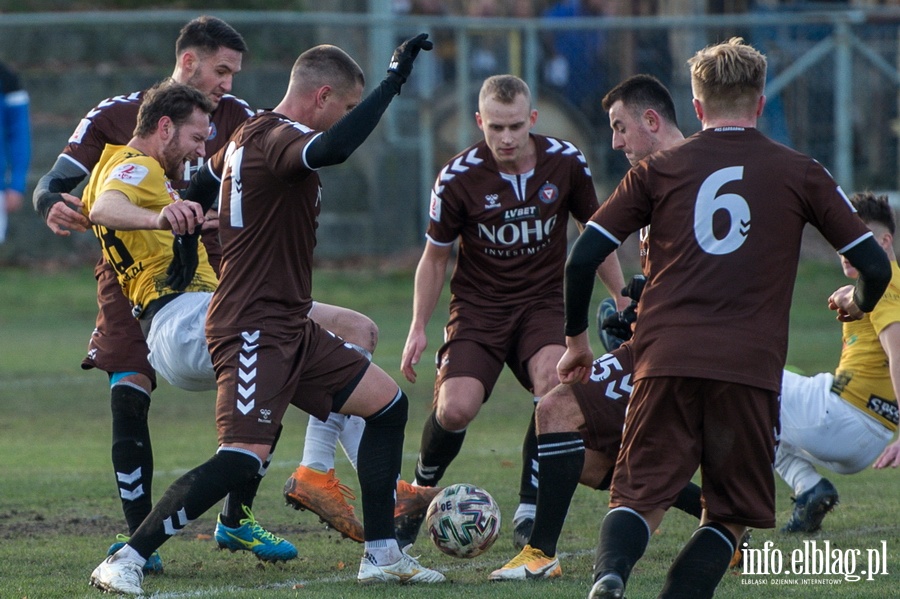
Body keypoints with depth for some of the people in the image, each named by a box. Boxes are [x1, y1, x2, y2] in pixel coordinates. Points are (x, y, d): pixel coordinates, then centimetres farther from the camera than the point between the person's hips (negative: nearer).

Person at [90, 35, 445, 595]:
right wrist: (394, 80, -35)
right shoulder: (276, 139, -18)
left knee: (388, 403, 13)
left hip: (290, 328, 11)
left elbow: (202, 182, 27)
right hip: (255, 331, -11)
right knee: (243, 458, -21)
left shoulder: (254, 134, 13)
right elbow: (332, 148, -40)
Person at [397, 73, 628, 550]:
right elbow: (434, 257, 3)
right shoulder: (457, 177, -10)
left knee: (552, 384, -29)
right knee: (456, 407, -22)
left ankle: (529, 512, -15)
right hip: (478, 307, -1)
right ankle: (421, 490, 10)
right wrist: (418, 328, -4)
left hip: (542, 303, 1)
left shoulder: (565, 162, -5)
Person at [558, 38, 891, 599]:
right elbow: (874, 264, 9)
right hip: (752, 365, -1)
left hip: (666, 361, 1)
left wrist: (577, 338, 21)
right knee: (732, 514, 12)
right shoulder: (800, 173, 10)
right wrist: (858, 304, 32)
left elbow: (582, 257, 7)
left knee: (642, 497, 3)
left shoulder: (660, 169, 12)